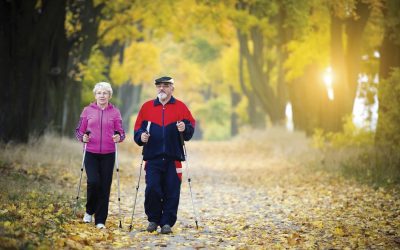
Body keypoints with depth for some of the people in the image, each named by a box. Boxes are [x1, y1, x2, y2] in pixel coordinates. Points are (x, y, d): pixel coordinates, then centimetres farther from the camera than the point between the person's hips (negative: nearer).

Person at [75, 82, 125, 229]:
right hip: (91, 153, -1)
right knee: (93, 182, -16)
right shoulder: (88, 110, 5)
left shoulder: (115, 112, 5)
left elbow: (121, 132, 6)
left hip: (108, 155, 1)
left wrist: (119, 138, -16)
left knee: (105, 186, -1)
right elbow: (79, 131, 9)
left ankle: (100, 220, 8)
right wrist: (83, 137, -12)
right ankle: (89, 211, 11)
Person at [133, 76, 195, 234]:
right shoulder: (147, 107, 11)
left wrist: (185, 128, -17)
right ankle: (153, 219, 10)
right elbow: (138, 128, 11)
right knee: (152, 189, -8)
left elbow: (191, 127, 4)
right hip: (153, 157, 0)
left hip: (173, 157, 0)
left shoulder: (180, 107, 8)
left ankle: (167, 222, 8)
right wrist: (141, 136, -9)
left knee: (171, 192, -1)